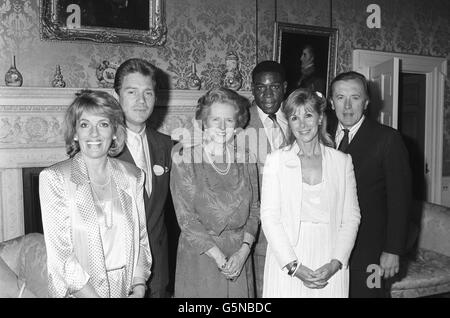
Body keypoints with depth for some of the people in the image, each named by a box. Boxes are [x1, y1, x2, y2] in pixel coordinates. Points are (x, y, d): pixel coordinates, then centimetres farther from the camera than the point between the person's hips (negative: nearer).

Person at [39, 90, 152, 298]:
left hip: (127, 288, 3)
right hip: (79, 291, -3)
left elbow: (140, 239, 3)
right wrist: (93, 295, -17)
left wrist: (138, 288, -9)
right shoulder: (54, 178, -10)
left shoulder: (132, 177, 1)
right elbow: (60, 253, -13)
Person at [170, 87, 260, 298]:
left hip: (239, 258, 3)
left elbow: (254, 210, 4)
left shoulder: (246, 160, 2)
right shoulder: (185, 159, -8)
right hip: (199, 256, -2)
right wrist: (219, 257, -15)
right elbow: (185, 217, -11)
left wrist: (244, 251, -10)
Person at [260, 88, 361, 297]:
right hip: (286, 263, -1)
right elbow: (269, 217, -5)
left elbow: (351, 217, 3)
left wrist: (335, 263, -8)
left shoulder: (342, 161, 4)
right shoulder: (276, 160, 0)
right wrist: (294, 266, -12)